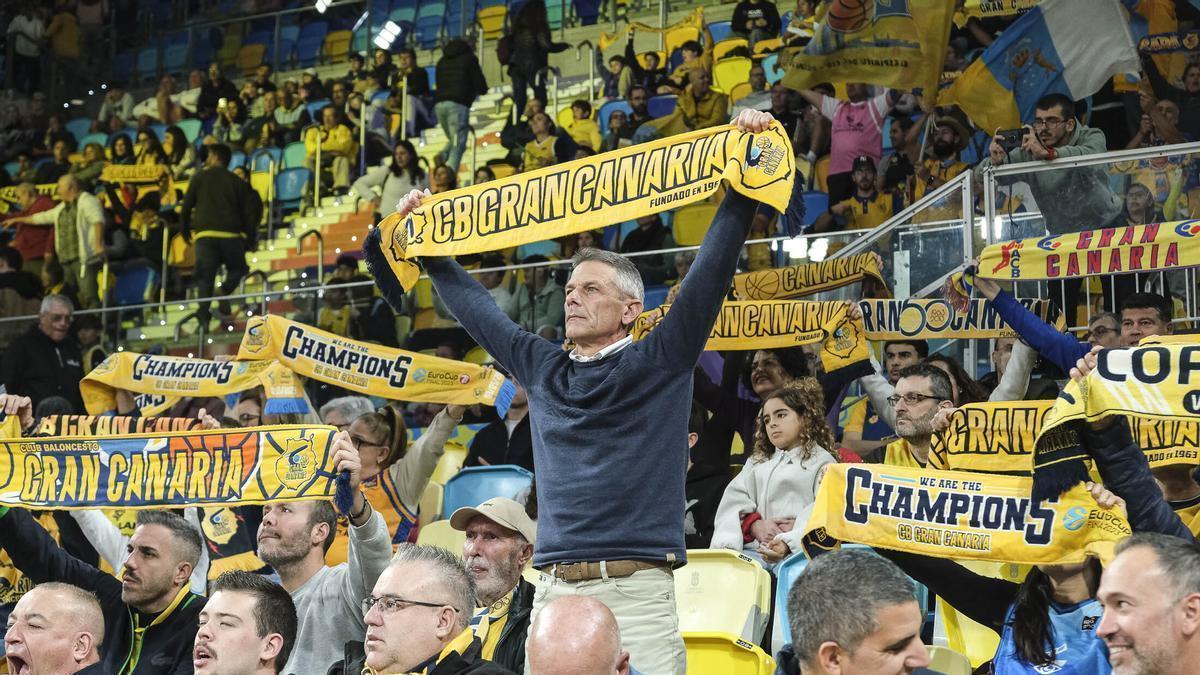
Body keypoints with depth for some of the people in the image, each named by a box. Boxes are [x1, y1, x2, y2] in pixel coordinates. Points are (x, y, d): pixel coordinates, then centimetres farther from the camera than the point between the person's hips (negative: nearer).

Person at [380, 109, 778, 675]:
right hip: (553, 590, 4)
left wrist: (744, 183, -9)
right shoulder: (543, 370, 17)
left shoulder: (660, 364, 5)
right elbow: (476, 308, 30)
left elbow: (712, 269, -3)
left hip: (636, 590, -4)